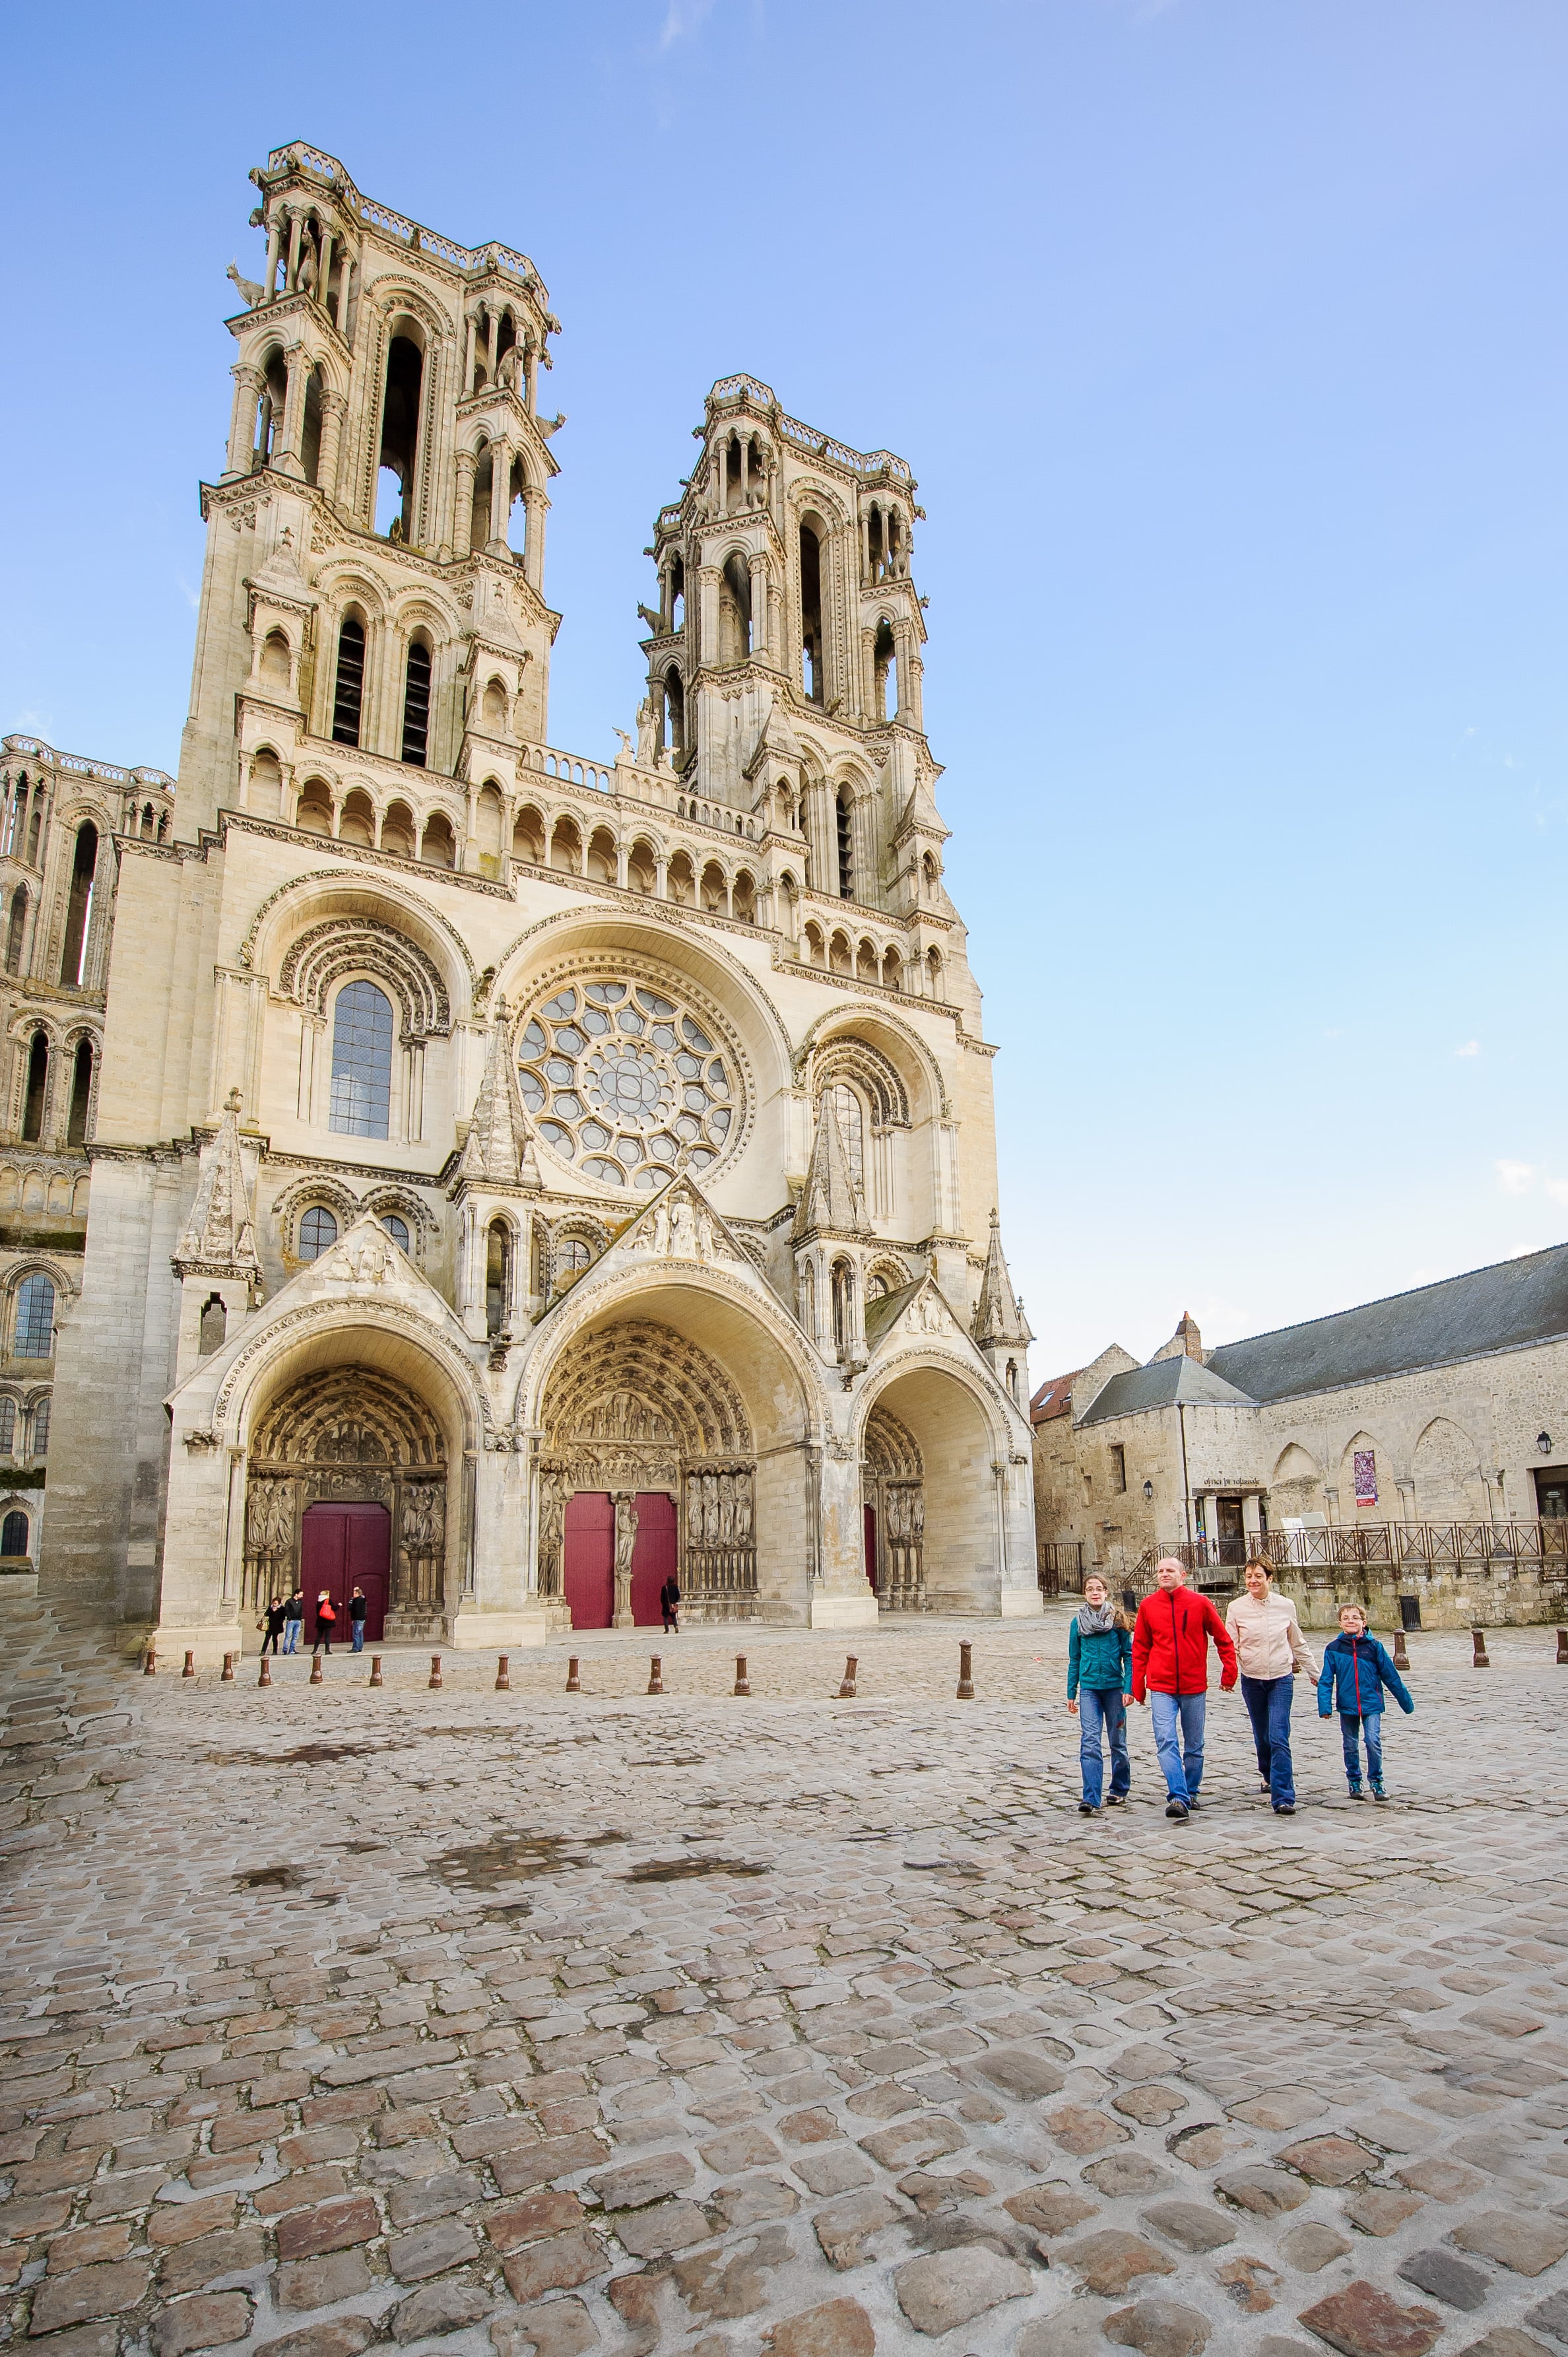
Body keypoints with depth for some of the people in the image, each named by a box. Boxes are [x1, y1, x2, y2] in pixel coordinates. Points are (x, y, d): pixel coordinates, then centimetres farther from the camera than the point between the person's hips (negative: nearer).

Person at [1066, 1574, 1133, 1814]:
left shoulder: (1117, 1619, 0)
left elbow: (1129, 1656, 0)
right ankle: (1090, 1798, -11)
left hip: (1114, 1687, 0)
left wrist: (1128, 1688, -8)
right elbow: (1074, 1660, 10)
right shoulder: (1078, 1622, 4)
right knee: (1089, 1743, -10)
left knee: (1117, 1742, 11)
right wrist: (1071, 1693, 10)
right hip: (1089, 1688, 1)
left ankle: (1119, 1789, 29)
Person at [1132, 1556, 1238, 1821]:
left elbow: (1223, 1638, 6)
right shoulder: (1148, 1606, -1)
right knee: (1166, 1742, -15)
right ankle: (1179, 1798, -16)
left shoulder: (1200, 1603, -4)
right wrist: (1138, 1686, 7)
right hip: (1161, 1687, 0)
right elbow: (1140, 1649, 7)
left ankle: (1191, 1792, 29)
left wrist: (1229, 1670, -1)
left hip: (1195, 1686, 1)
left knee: (1194, 1746, 12)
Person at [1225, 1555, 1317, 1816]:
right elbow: (1230, 1646, -5)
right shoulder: (1237, 1608, -6)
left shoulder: (1286, 1606, -3)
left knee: (1279, 1738, -13)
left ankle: (1283, 1798, -12)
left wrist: (1315, 1673, 16)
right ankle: (1269, 1777, 40)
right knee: (1261, 1736, 15)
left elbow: (1298, 1644, 11)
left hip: (1281, 1679, -1)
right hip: (1252, 1680, 1)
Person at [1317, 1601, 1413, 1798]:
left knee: (1373, 1741, -10)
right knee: (1350, 1746, 9)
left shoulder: (1374, 1646, -1)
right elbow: (1326, 1680, -2)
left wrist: (1406, 1702, 11)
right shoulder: (1333, 1648, -2)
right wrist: (1325, 1706, -11)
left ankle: (1376, 1781, 8)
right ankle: (1354, 1781, 27)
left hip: (1372, 1703, -1)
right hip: (1347, 1706, 1)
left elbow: (1391, 1676, 6)